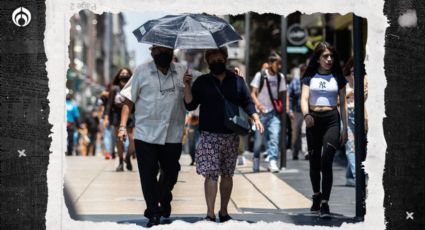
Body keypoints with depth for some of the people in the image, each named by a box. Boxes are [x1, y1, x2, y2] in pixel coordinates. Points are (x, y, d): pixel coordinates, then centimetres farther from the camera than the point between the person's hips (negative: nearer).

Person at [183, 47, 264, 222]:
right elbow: (190, 105, 2)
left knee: (227, 175, 8)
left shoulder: (237, 81, 9)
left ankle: (224, 212, 19)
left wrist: (255, 118, -3)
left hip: (231, 136, 2)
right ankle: (210, 214, -9)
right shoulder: (202, 82, 7)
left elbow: (247, 103, 12)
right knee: (211, 174, -9)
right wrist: (187, 86, -11)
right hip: (209, 136, -2)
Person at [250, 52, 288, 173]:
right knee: (258, 139, 5)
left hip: (274, 113, 2)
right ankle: (256, 162, 24)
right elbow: (253, 93, -5)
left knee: (275, 136, -15)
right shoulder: (260, 75, -4)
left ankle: (273, 162, -20)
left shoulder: (280, 77, 6)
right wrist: (258, 104, -23)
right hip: (261, 112, -2)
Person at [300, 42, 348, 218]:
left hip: (332, 119, -1)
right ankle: (317, 196, 29)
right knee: (314, 162, 9)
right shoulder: (310, 77, 6)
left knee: (326, 162, -15)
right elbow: (304, 99, -4)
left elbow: (343, 104, 9)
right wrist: (306, 114, -26)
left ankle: (325, 204, -18)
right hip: (313, 120, 1)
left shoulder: (338, 78, 7)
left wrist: (345, 128, 6)